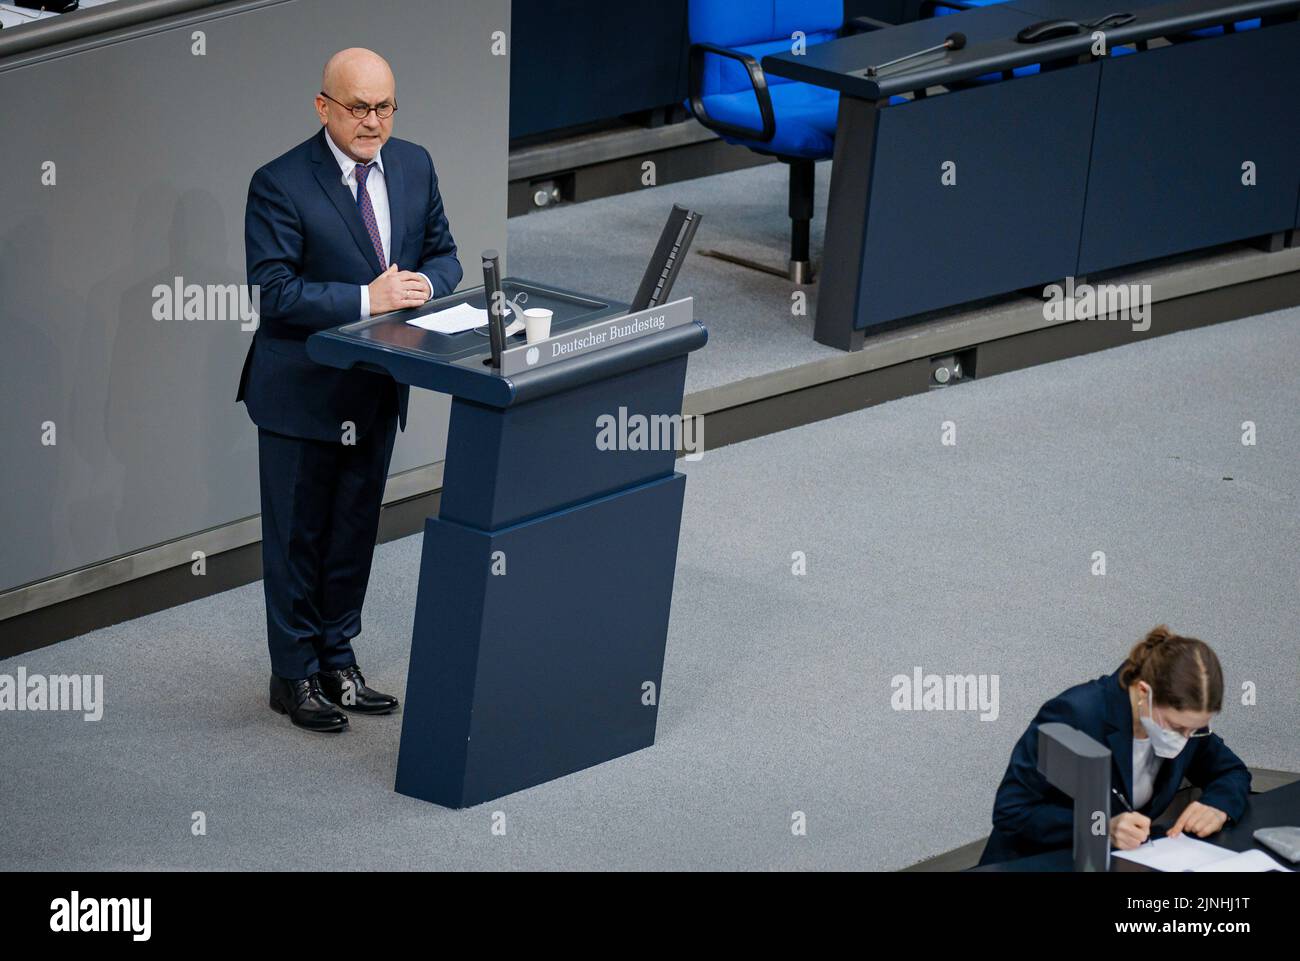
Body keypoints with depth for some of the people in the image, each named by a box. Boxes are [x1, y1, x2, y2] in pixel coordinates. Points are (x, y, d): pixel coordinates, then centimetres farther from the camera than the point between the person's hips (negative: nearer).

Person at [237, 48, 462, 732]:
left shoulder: (414, 166, 2)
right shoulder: (281, 185, -17)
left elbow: (443, 255, 10)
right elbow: (276, 291, -20)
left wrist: (423, 283, -14)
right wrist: (367, 299, -26)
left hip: (377, 390, 6)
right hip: (302, 390, -6)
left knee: (354, 532, 17)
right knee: (297, 536, 5)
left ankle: (338, 662, 30)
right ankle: (295, 676, 17)